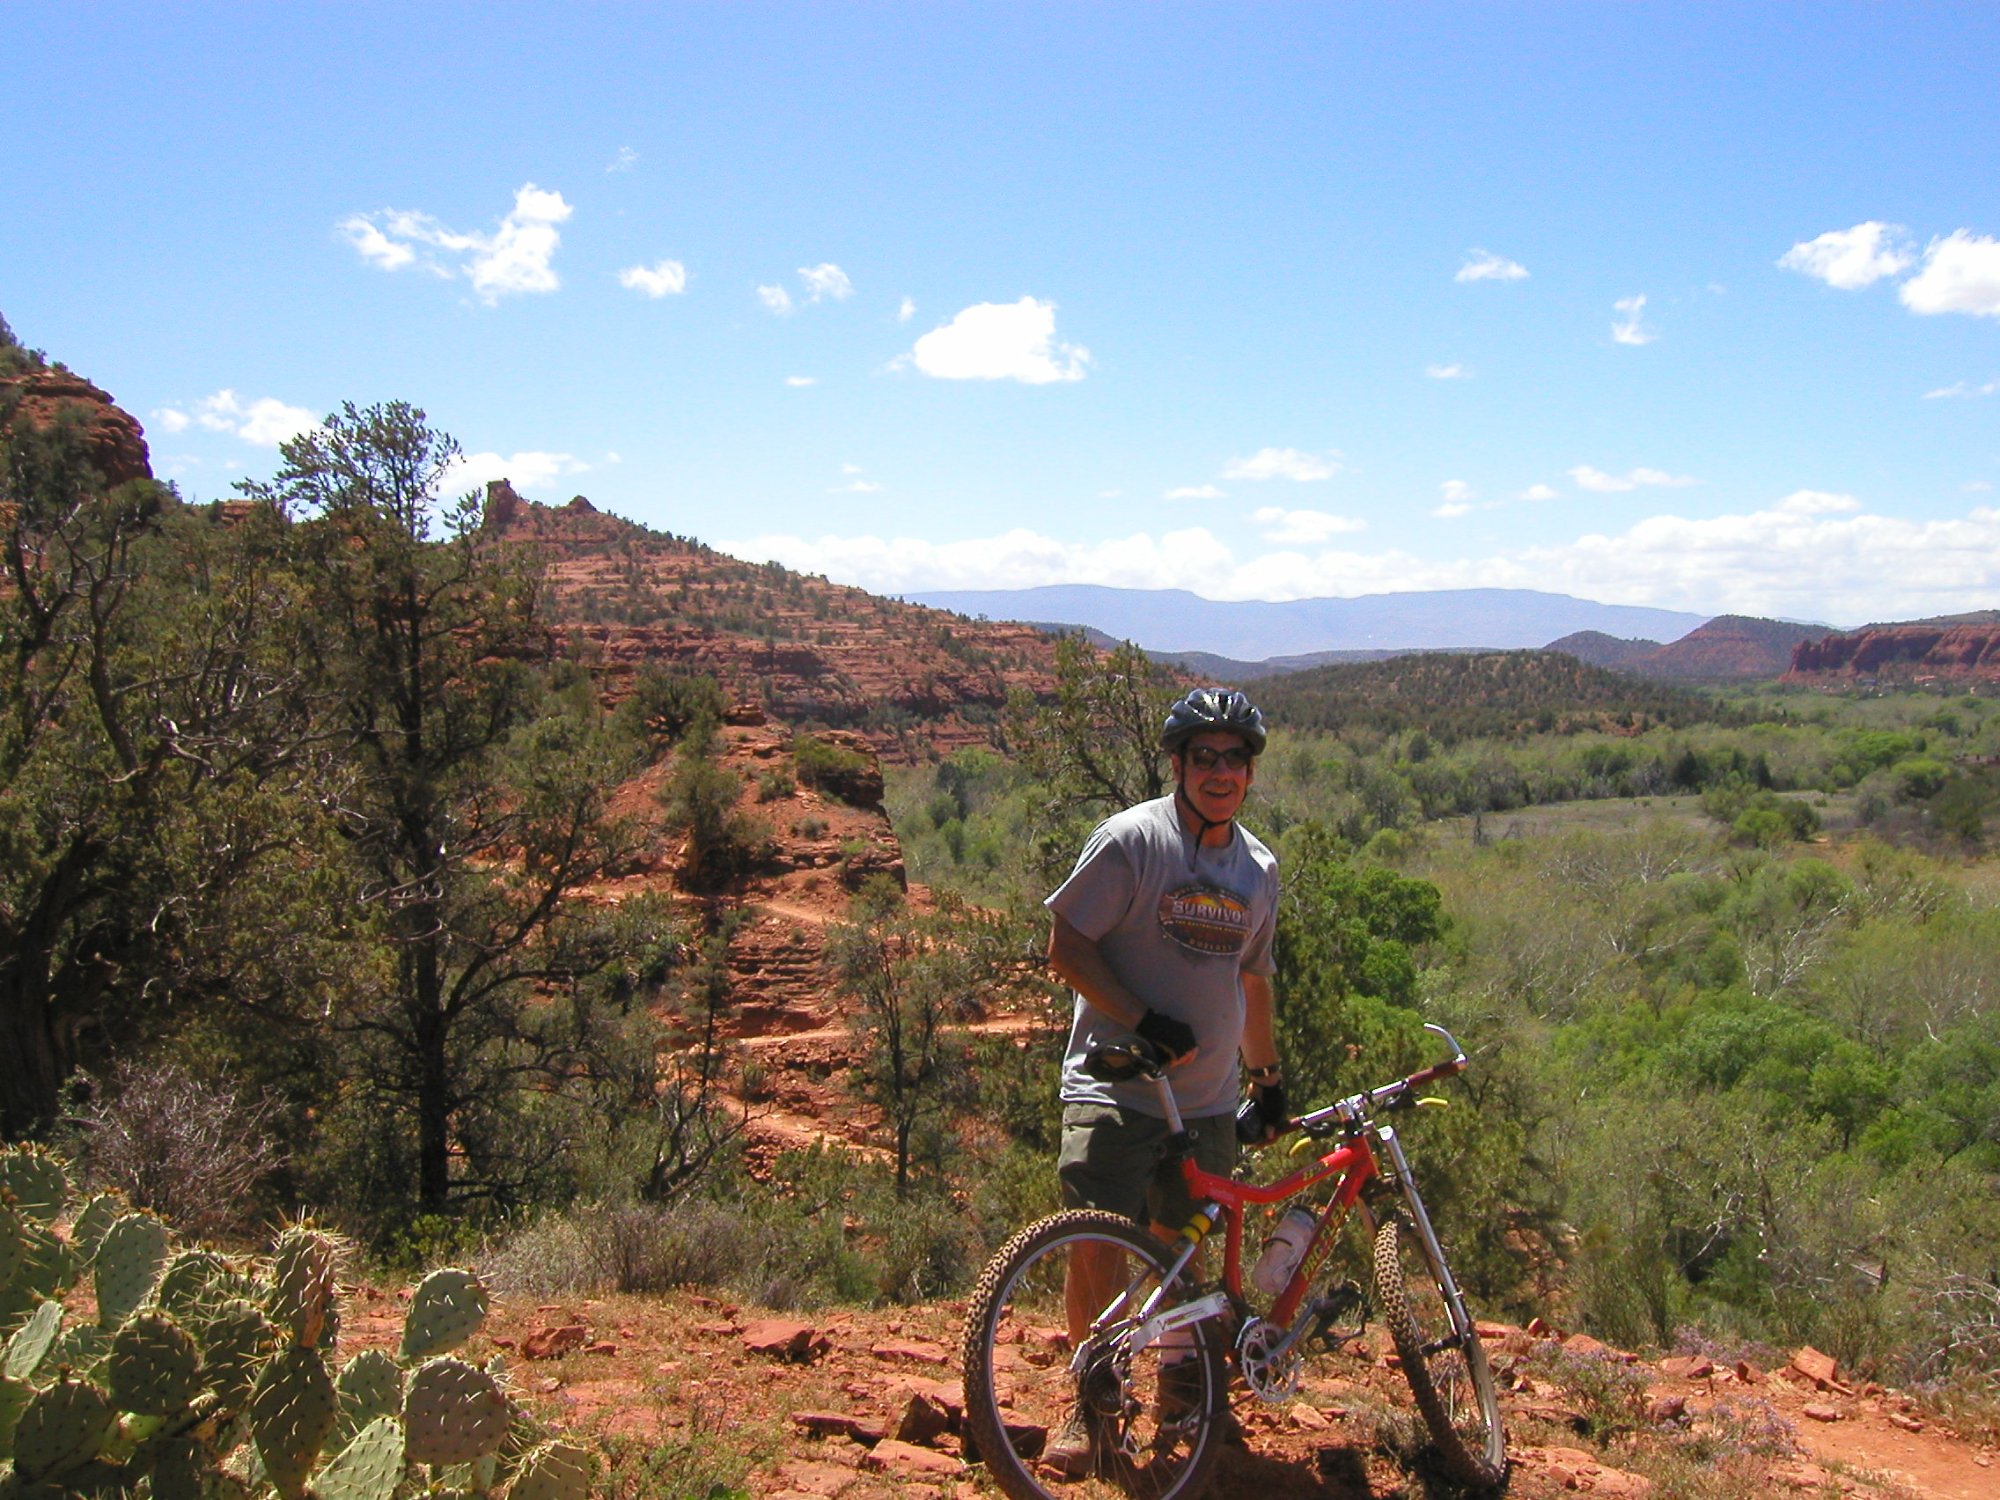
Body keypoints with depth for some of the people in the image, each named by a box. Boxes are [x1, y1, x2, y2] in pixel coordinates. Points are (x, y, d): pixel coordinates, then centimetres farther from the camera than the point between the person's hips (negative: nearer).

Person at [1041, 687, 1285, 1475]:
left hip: (1209, 1102, 5)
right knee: (1096, 1248, -11)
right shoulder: (1130, 840, -10)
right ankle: (1092, 1403, 9)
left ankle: (1183, 1382, 36)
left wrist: (1268, 1080, 23)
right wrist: (1145, 1023, -19)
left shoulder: (1258, 869, 10)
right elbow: (1067, 946, -11)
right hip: (1115, 1089, -5)